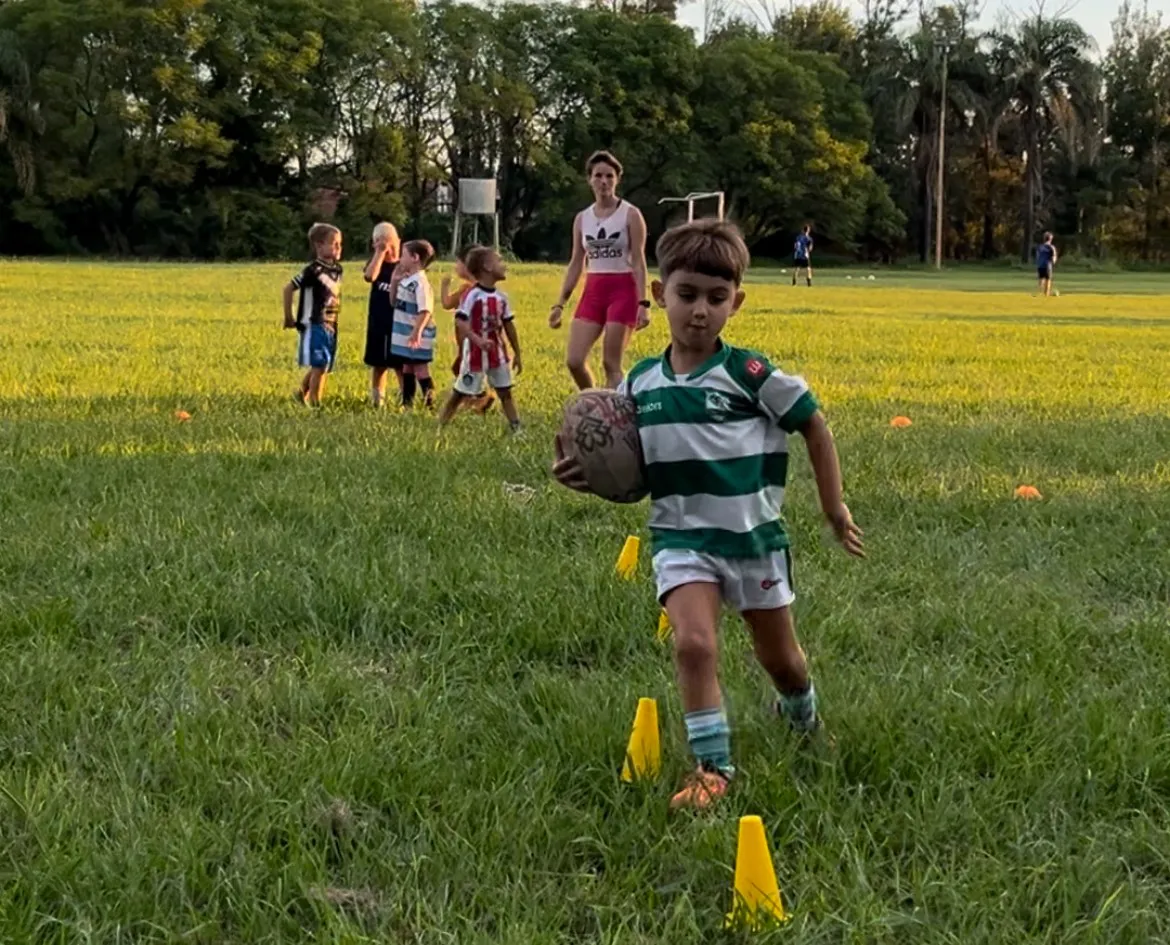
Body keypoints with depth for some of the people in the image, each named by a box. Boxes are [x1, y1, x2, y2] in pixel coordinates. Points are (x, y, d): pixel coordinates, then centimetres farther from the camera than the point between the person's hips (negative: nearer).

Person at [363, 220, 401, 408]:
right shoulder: (376, 262, 3)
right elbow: (370, 276, -24)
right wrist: (380, 253, -20)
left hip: (398, 323, -2)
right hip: (377, 323, 2)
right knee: (378, 365, 11)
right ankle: (376, 400, 21)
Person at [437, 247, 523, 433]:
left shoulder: (501, 297, 6)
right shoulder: (472, 295, -15)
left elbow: (508, 325, 14)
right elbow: (460, 322, -23)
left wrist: (517, 353, 15)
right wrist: (478, 340, -36)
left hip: (498, 354, 6)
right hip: (475, 354, -6)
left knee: (505, 392, 8)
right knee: (460, 393, 2)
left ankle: (517, 429, 10)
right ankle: (440, 426, 14)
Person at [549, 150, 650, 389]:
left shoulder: (630, 214, -5)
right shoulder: (582, 218, 9)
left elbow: (639, 262, -8)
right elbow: (576, 264, 13)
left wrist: (643, 303, -17)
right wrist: (560, 304, 8)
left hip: (623, 291, -5)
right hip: (593, 291, 5)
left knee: (611, 364, -5)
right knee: (574, 360, -5)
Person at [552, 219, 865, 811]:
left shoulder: (750, 375, -12)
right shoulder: (640, 384, -1)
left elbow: (815, 427, -1)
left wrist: (834, 508, 2)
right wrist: (584, 476, -13)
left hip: (753, 536, -1)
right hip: (681, 539, 1)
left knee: (780, 660, 15)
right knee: (694, 643, -22)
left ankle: (802, 717, 49)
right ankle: (711, 767, -8)